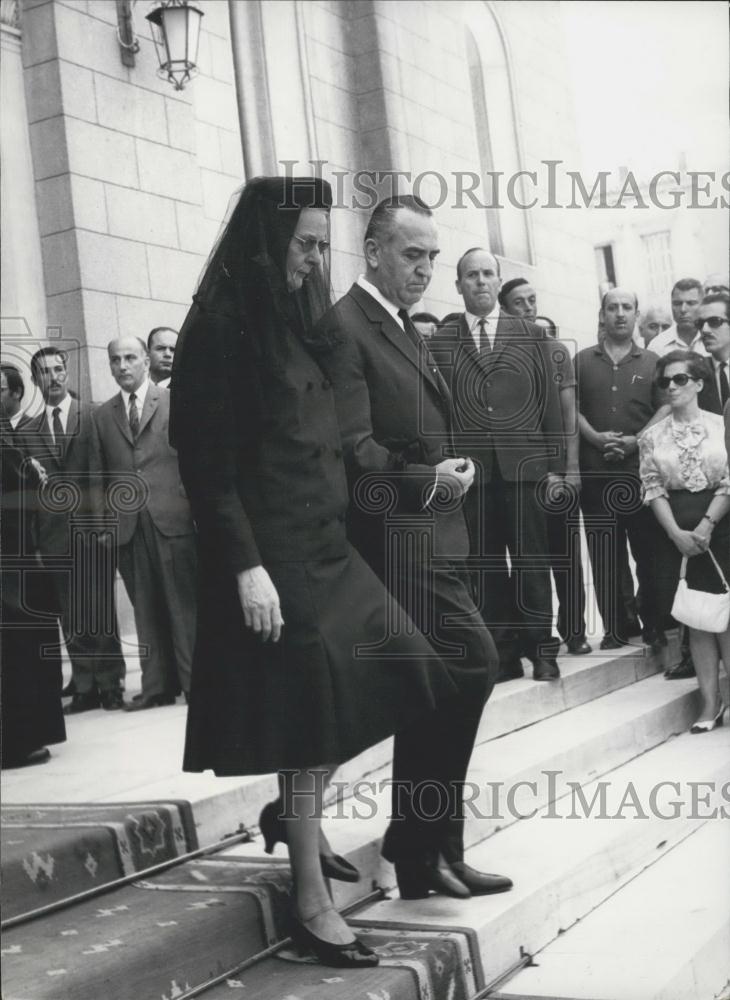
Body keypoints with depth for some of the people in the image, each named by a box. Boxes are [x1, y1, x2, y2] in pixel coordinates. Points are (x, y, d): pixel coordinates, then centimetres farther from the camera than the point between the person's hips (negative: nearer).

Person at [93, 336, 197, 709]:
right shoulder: (102, 415, 14)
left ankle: (195, 681, 7)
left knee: (183, 604, 0)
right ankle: (157, 685, 11)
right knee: (146, 608, 6)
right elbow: (102, 475, 12)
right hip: (127, 525, 3)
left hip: (172, 519, -3)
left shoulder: (174, 402, 4)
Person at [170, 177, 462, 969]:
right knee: (311, 704, -4)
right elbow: (208, 462, -17)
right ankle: (310, 905, 9)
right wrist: (246, 567, -22)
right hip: (269, 549, -9)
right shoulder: (221, 325, -13)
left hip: (320, 540, 9)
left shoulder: (292, 318, 12)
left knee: (381, 675, 11)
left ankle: (293, 815, 30)